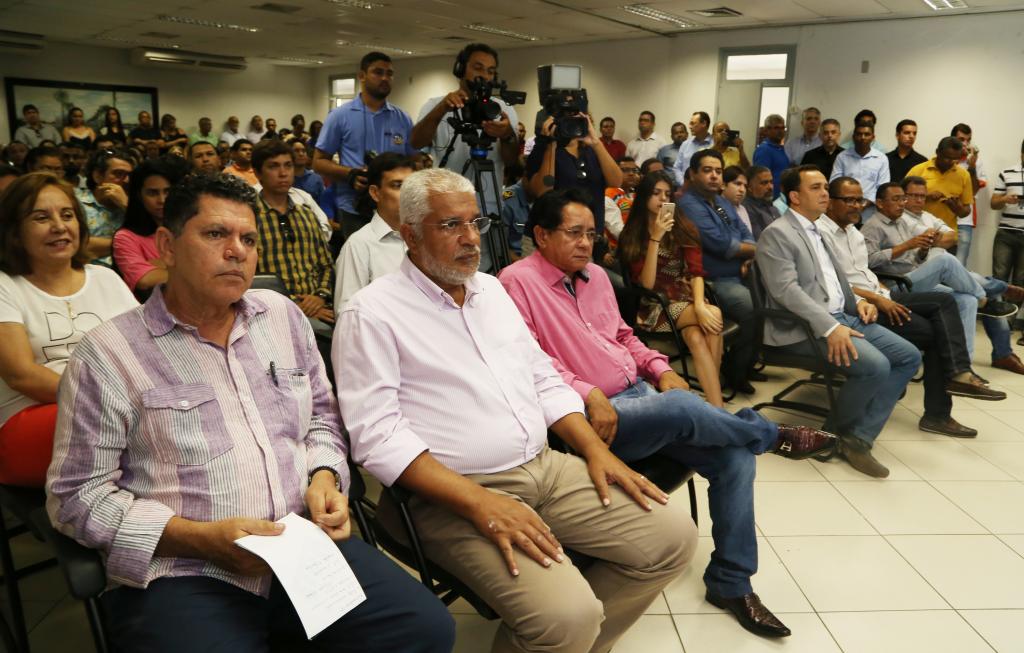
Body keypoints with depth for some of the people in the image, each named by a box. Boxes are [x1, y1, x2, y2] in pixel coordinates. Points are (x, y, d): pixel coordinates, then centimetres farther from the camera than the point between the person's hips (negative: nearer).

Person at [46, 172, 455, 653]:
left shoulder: (282, 315, 11)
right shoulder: (107, 354, -3)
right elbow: (77, 495, -3)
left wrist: (324, 479, -3)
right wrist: (202, 538, -14)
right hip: (181, 573, -3)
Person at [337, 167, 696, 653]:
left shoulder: (491, 288, 14)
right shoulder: (372, 313, -8)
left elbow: (544, 380, 17)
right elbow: (376, 435, -17)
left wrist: (596, 449, 3)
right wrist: (477, 500, -25)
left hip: (548, 467, 8)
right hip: (454, 494, -7)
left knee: (673, 534, -1)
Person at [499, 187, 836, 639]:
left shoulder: (596, 275, 16)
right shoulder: (518, 282, -9)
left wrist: (660, 369, 8)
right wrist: (588, 396, -25)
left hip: (640, 394, 8)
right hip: (588, 416, -8)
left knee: (735, 456, -6)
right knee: (681, 407, -32)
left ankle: (730, 583, 9)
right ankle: (773, 435, 1)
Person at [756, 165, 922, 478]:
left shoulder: (817, 231, 21)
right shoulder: (777, 234, -8)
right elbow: (786, 290, -19)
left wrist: (857, 301, 8)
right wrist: (830, 328, -27)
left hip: (843, 316, 10)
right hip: (805, 327, -10)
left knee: (909, 356, -1)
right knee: (876, 366, -26)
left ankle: (859, 438, -4)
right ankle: (834, 431, -1)